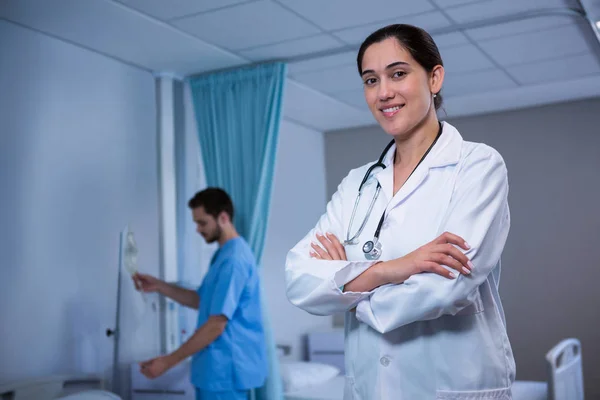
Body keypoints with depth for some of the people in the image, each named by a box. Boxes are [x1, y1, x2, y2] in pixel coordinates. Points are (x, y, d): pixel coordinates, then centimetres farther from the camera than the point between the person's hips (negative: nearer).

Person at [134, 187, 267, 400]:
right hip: (222, 366, 10)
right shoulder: (226, 254, 12)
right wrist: (159, 286, 8)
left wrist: (168, 361, -19)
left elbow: (216, 325, -24)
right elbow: (202, 300, 19)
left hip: (226, 369, -10)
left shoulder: (233, 260, -21)